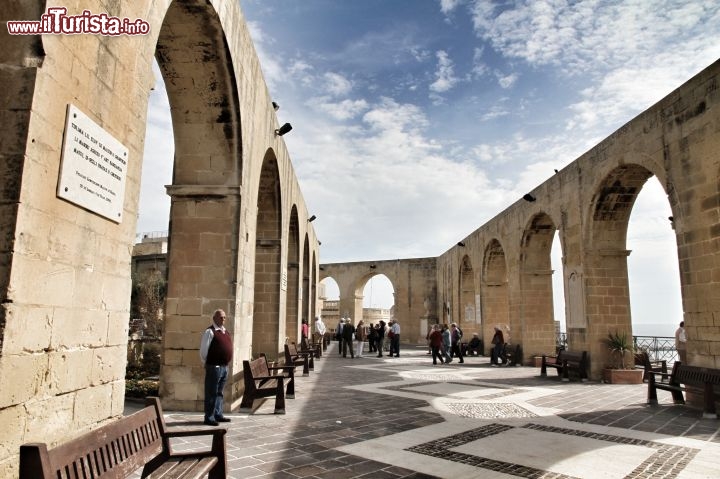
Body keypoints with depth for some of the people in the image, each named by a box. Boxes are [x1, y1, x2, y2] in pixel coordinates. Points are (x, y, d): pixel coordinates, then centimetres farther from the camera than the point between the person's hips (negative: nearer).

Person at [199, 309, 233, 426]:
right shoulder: (210, 332, -11)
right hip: (214, 367, -8)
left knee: (219, 393, 16)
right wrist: (206, 364, -5)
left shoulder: (225, 331, 14)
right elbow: (203, 351, -11)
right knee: (211, 393, -1)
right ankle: (209, 418, 7)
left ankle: (218, 415, 26)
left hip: (224, 367, 8)